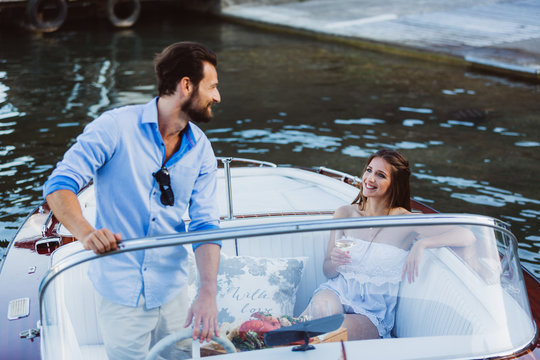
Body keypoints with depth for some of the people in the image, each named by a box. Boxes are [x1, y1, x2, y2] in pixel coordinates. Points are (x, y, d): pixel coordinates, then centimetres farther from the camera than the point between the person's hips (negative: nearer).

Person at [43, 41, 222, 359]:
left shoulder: (201, 150, 3)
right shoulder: (116, 127, -11)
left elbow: (205, 225, -3)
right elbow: (60, 184, -14)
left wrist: (208, 292, -18)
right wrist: (86, 231, -34)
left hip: (173, 293, 4)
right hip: (122, 294, -4)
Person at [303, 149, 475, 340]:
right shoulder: (345, 214, 6)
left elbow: (467, 236, -13)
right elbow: (328, 272, 9)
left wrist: (422, 243, -29)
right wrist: (334, 261, -16)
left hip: (373, 311, -1)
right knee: (321, 309, -37)